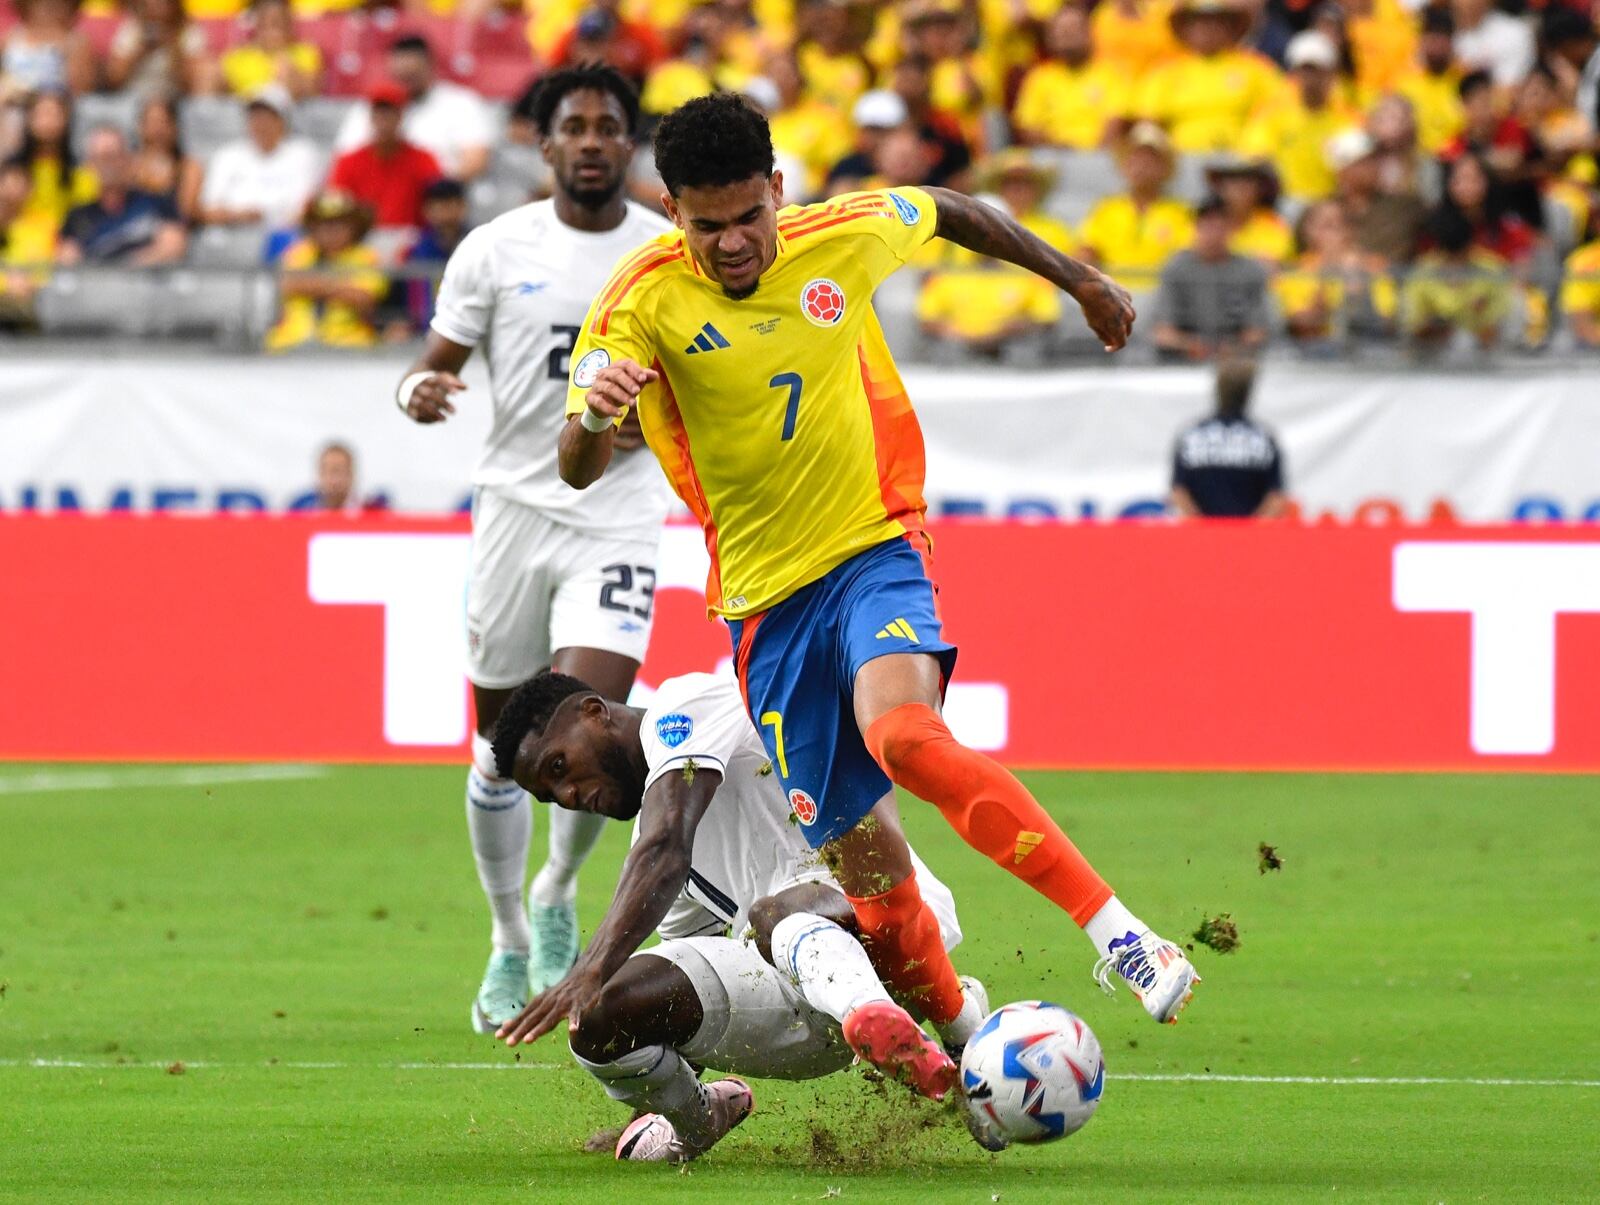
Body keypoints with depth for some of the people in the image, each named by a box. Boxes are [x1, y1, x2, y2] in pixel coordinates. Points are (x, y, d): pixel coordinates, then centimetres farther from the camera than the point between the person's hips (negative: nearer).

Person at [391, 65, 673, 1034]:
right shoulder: (496, 249, 1)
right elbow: (437, 365, 5)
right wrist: (421, 393, -19)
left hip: (618, 523, -1)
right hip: (515, 509, 1)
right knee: (501, 751, 7)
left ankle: (557, 896, 12)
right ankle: (511, 944, 26)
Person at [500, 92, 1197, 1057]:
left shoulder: (843, 238, -8)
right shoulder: (645, 300, -13)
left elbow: (952, 213, 15)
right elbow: (579, 471, -22)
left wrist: (1079, 280, 27)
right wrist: (595, 415, -46)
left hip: (874, 551, -2)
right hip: (765, 598, 2)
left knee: (902, 734, -32)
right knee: (857, 850, 5)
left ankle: (1117, 931, -34)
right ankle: (955, 1029, 29)